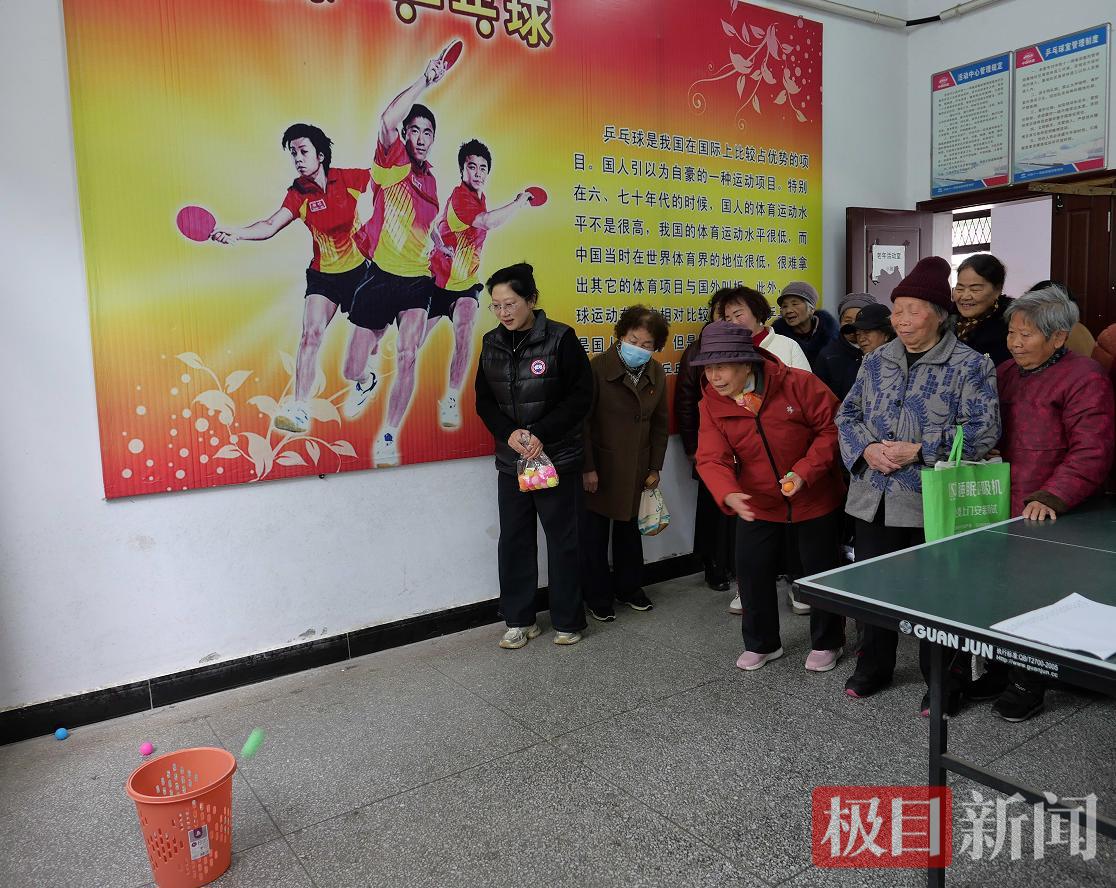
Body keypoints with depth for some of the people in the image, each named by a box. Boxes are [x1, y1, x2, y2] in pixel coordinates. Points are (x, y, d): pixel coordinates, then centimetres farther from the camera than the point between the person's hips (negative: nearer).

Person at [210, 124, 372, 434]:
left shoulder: (349, 179, -9)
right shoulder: (299, 195, -8)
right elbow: (270, 225, -22)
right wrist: (234, 233, -38)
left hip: (359, 269, 0)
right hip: (322, 275, 0)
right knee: (311, 333, -18)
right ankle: (298, 409, -20)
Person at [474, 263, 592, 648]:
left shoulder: (560, 338, -9)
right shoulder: (492, 343, 5)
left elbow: (581, 395, -10)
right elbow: (484, 400, 8)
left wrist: (542, 435, -17)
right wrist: (509, 433, -10)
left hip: (558, 459, -4)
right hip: (511, 461, 4)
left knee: (563, 541, 5)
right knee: (514, 541, 9)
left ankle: (568, 622, 21)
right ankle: (520, 620, 25)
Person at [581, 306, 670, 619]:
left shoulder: (656, 374, 3)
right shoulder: (599, 367, -13)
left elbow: (660, 424, 10)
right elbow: (583, 420, -13)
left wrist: (655, 468, 7)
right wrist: (587, 468, -15)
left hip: (635, 470, 5)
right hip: (599, 468, -4)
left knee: (629, 529, 17)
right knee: (594, 533, 5)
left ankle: (628, 587, 34)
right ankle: (597, 596, 20)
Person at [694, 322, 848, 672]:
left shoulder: (798, 384, -20)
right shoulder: (711, 404, -12)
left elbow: (830, 428, -13)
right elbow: (712, 459, -19)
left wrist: (805, 472, -25)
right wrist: (729, 494, -38)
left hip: (814, 498, -2)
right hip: (757, 505, 3)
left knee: (821, 571, 11)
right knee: (752, 572, 6)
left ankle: (826, 642, 34)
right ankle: (761, 643, 29)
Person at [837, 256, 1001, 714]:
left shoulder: (970, 365, -6)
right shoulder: (876, 362, 9)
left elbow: (983, 431, -12)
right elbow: (847, 414, 11)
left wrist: (919, 451, -19)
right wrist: (867, 449, -9)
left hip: (935, 505, -5)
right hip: (874, 501, 5)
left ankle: (944, 684, 25)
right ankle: (873, 668, 35)